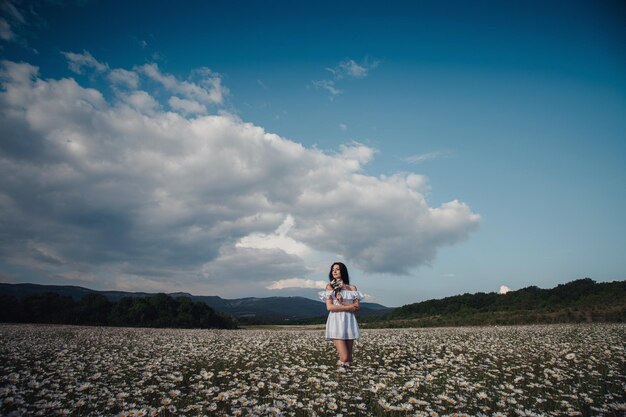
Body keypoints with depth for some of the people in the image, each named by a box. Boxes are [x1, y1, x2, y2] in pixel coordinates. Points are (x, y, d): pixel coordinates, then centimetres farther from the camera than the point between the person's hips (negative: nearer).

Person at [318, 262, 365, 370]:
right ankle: (341, 364, 22)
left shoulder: (352, 288, 12)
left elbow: (357, 307, 3)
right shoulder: (330, 287, 4)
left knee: (349, 359, 3)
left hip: (349, 322, 3)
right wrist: (349, 307, -7)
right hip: (336, 322, -3)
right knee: (344, 358, -10)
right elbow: (329, 307, -8)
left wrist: (343, 303, -12)